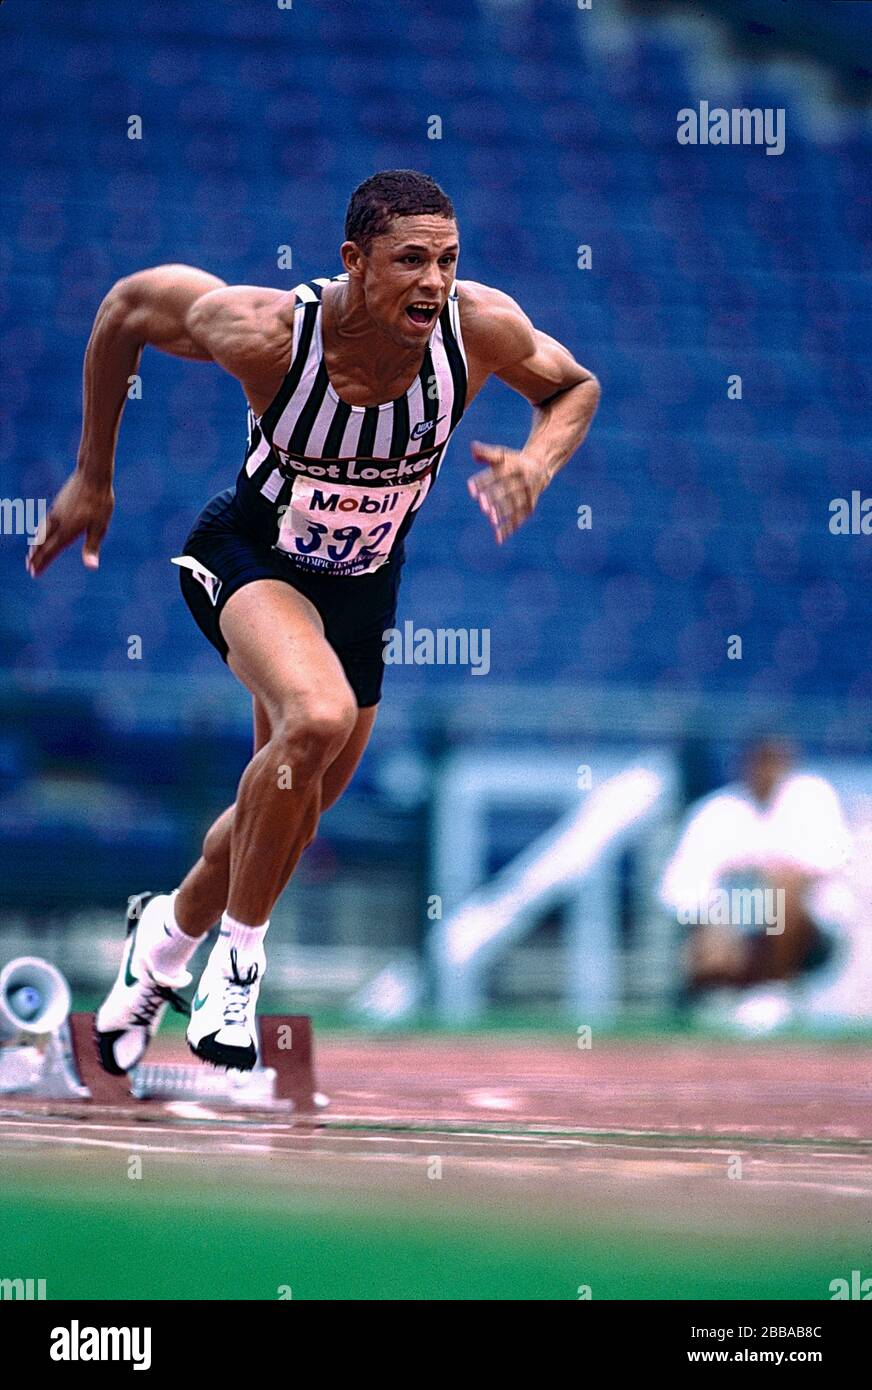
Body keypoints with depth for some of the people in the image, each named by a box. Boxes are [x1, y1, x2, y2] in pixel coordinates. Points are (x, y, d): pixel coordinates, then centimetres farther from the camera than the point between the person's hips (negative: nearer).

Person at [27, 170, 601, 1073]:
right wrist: (91, 478, -5)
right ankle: (239, 952, -14)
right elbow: (128, 305, -12)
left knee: (284, 819, 17)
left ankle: (168, 934, 48)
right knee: (316, 720, -34)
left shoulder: (479, 328, -24)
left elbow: (574, 386, -2)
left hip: (363, 587, 5)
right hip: (249, 557, -4)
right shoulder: (267, 333, -31)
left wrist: (538, 461, -24)